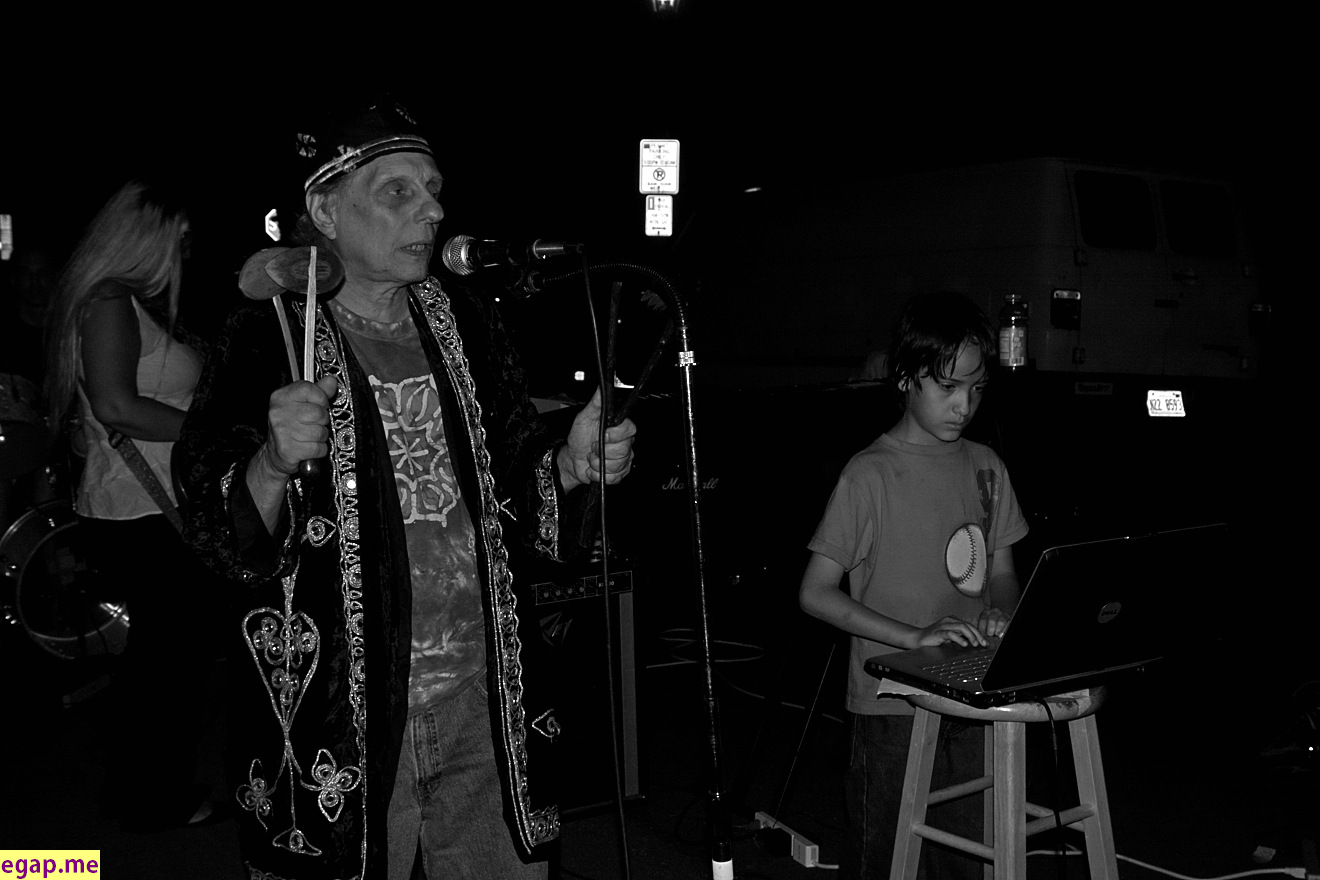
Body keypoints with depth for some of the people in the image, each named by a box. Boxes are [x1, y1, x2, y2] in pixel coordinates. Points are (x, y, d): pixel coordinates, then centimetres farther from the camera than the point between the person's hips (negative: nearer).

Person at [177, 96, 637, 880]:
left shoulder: (466, 321, 6)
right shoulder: (267, 341, -6)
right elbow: (226, 545, -10)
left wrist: (573, 466, -8)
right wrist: (275, 463, -29)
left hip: (489, 711, 4)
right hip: (338, 726, -4)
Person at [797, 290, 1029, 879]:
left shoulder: (985, 467, 7)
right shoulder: (870, 475, -10)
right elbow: (816, 594, -12)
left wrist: (999, 614, -6)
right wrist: (915, 636, -20)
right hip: (892, 704, -5)